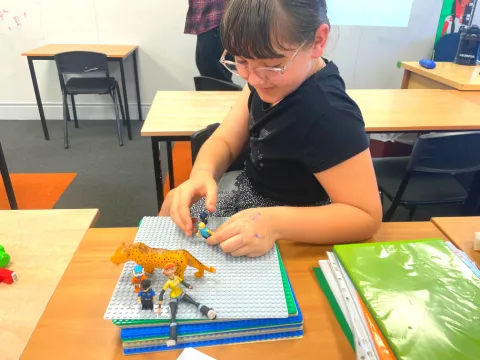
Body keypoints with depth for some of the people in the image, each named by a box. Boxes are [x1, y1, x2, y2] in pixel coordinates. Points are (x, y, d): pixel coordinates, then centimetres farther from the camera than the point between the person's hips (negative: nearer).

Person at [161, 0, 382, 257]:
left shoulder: (328, 116, -34)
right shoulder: (267, 78, -9)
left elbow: (367, 215, -29)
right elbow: (225, 140, -6)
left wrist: (274, 223, -41)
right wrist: (202, 174, -29)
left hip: (287, 238, -7)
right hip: (251, 198, 8)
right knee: (174, 203, 22)